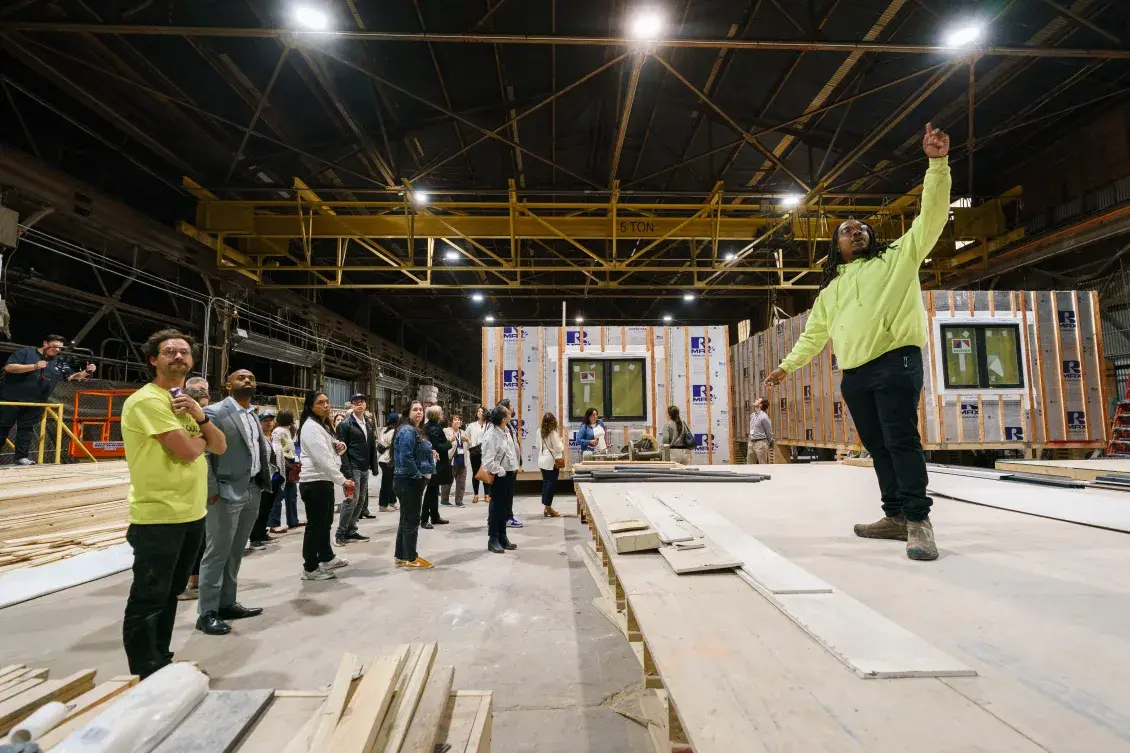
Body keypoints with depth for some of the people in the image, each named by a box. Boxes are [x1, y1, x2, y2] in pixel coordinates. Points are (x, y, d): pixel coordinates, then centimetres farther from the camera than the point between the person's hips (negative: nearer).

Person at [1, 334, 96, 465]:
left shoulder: (59, 363, 9)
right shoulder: (26, 352, -5)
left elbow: (73, 377, 4)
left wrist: (86, 371, -17)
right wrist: (34, 366, -22)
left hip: (35, 404, 4)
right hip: (11, 400, -4)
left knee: (27, 429, 6)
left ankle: (22, 457, 10)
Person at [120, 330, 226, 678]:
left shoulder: (186, 402, 14)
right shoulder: (147, 400, -14)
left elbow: (220, 447, 9)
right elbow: (187, 450, -21)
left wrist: (200, 417, -8)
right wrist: (201, 436, 1)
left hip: (192, 514, 9)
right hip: (159, 517, -9)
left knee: (169, 594, 19)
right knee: (148, 600, 3)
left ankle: (160, 663, 33)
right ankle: (145, 677, 15)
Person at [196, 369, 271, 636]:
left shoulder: (253, 416, 15)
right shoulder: (214, 412, -8)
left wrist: (264, 482, 9)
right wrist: (212, 490, -16)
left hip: (252, 492, 7)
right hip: (226, 493, -7)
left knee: (235, 553, 15)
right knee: (217, 554, 0)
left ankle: (227, 604, 26)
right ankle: (207, 613, 11)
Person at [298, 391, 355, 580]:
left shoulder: (324, 425, 16)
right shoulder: (310, 427, -16)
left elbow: (330, 452, 23)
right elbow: (323, 458, -25)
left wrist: (340, 446, -2)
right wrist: (342, 480, -27)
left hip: (325, 480, 10)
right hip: (314, 482, -10)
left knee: (326, 521, 20)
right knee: (315, 524, -2)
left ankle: (327, 558, 34)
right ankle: (310, 568, 9)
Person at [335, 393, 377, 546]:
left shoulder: (369, 423, 13)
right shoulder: (345, 424, -5)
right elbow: (342, 448, -11)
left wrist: (373, 465, 8)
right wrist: (347, 469, -18)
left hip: (365, 468, 7)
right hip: (352, 467, -6)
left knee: (361, 500, 9)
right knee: (351, 499, -8)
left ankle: (351, 531, 19)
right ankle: (340, 533, 4)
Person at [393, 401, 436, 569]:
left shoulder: (417, 430, 16)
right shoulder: (407, 431, -17)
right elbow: (406, 458, -26)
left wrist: (430, 453, 6)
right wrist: (419, 475, -18)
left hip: (413, 481, 11)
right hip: (408, 481, -11)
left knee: (407, 519, 15)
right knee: (412, 519, -2)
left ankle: (401, 557, 25)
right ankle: (411, 559, 8)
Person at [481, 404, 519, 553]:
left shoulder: (506, 430, 4)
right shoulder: (491, 435, -22)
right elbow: (488, 461, -25)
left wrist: (514, 468, 10)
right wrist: (501, 472, -17)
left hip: (510, 474, 8)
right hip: (499, 476, -8)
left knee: (506, 508, 17)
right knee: (496, 508, 5)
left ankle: (502, 537, 29)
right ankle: (493, 540, 18)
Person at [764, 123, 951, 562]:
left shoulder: (899, 256, 13)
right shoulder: (830, 290, 24)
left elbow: (932, 216, 0)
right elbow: (813, 334, 26)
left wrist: (938, 164, -11)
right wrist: (787, 366, 19)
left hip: (895, 361, -5)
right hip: (853, 375, 5)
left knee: (902, 440, -12)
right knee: (877, 446, 8)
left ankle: (918, 520, -5)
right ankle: (896, 516, 17)